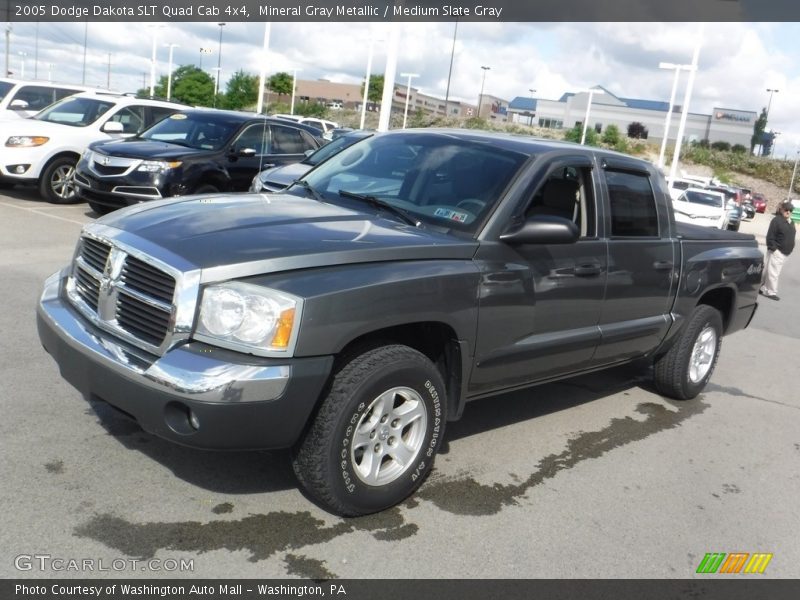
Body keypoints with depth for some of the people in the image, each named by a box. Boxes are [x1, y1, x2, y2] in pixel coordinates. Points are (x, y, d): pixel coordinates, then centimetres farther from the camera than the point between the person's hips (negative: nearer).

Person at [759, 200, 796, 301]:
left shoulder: (791, 222, 14)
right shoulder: (776, 220, -13)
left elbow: (791, 237, 22)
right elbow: (770, 237, -16)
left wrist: (789, 249, 15)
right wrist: (773, 249, -19)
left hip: (785, 253, 8)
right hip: (776, 252, -8)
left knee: (769, 271, 14)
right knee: (773, 272, -5)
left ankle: (764, 289, 21)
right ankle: (771, 292, 1)